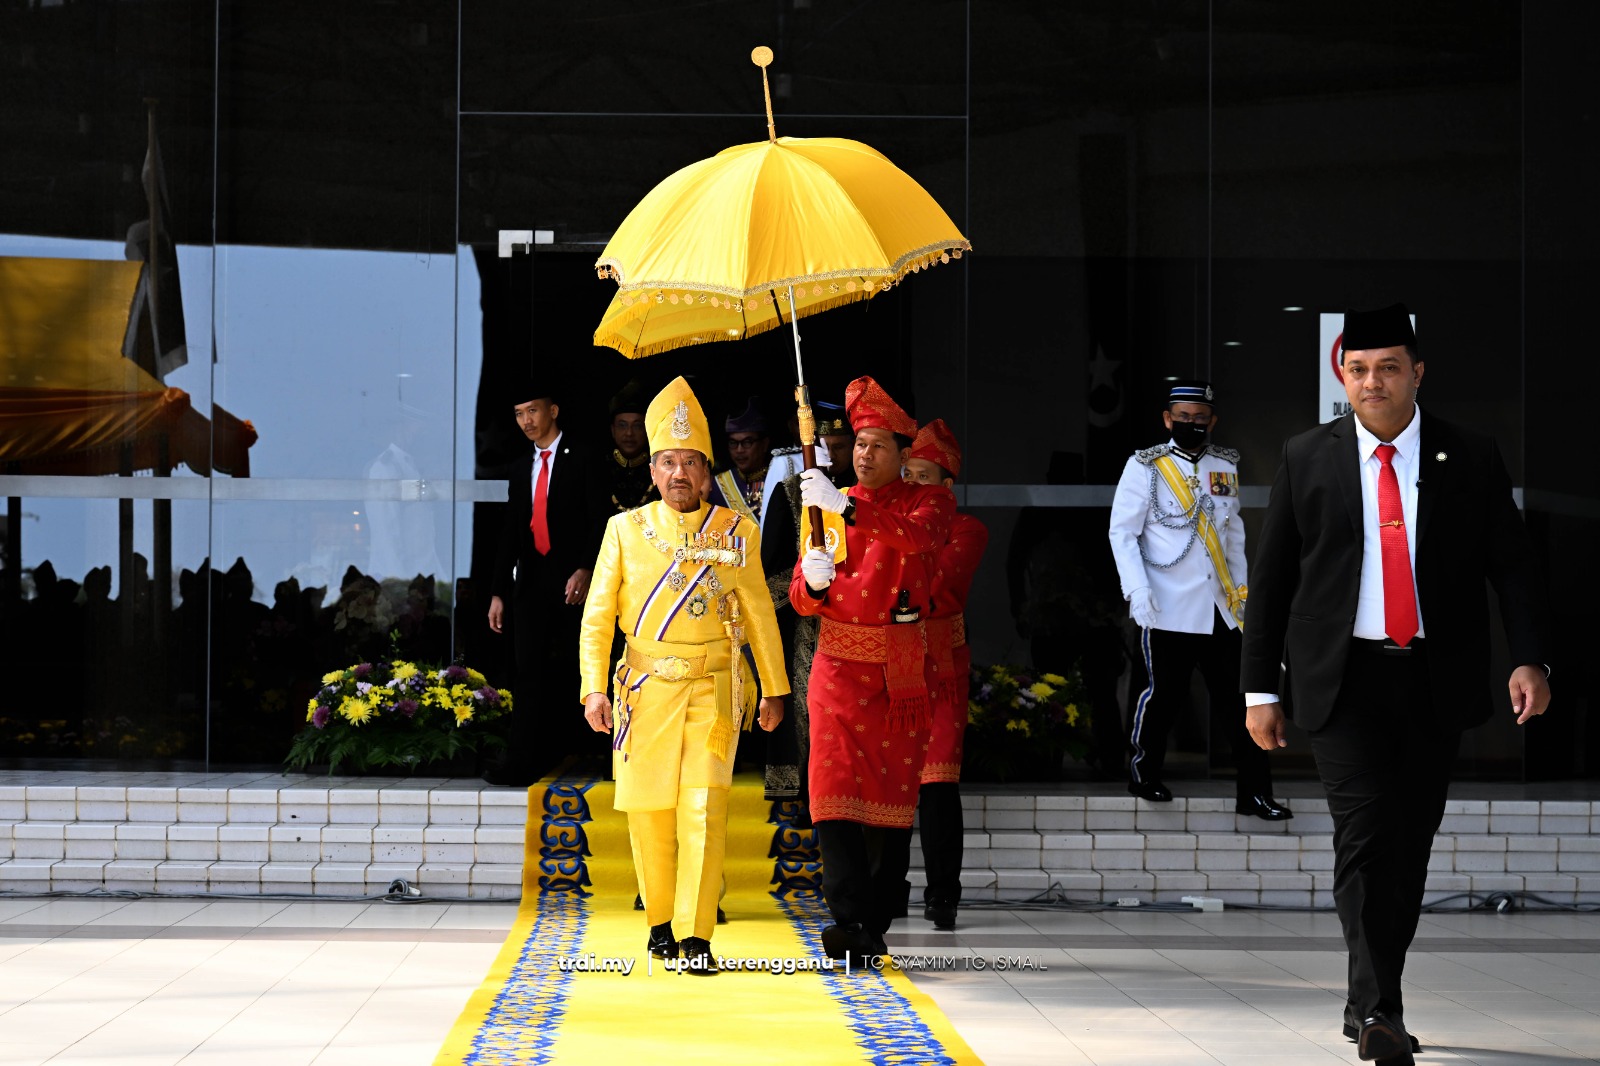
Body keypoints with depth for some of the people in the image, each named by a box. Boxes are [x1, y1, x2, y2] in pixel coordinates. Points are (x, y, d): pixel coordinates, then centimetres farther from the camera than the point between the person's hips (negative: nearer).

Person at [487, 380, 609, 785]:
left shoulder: (581, 461, -1)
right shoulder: (521, 468, 16)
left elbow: (599, 521, -8)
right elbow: (511, 532, 16)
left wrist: (585, 570, -21)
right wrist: (499, 591, 12)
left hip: (572, 581, -5)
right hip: (532, 580, 5)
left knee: (583, 671, 0)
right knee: (531, 672, 0)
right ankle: (522, 762, -1)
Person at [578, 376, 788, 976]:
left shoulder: (737, 532, 3)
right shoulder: (625, 530, 3)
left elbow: (759, 615, 10)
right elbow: (597, 616, 2)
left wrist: (774, 690, 11)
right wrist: (594, 689, -8)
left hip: (714, 689, -1)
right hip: (646, 689, 1)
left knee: (704, 808, -12)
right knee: (650, 812, 5)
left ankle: (695, 936, -11)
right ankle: (660, 920, 25)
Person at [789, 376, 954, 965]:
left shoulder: (930, 500, 4)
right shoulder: (828, 506, 12)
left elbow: (915, 535, -21)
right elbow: (802, 600, 8)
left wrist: (847, 507, -30)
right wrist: (813, 580, -15)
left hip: (901, 672, -1)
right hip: (840, 666, 1)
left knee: (894, 795, 3)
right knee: (836, 789, -13)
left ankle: (875, 925, 13)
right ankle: (848, 921, -19)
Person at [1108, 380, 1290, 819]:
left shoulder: (1225, 467, 12)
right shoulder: (1145, 466, -1)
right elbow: (1122, 532, -4)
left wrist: (1240, 586, 15)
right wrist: (1137, 590, -14)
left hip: (1219, 608, 4)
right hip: (1168, 608, -4)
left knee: (1237, 699, 1)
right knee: (1164, 694, 2)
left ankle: (1254, 791, 4)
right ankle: (1144, 774, 24)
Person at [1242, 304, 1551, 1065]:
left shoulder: (1470, 459, 4)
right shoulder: (1306, 460, 4)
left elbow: (1511, 567, 3)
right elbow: (1272, 579, 8)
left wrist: (1529, 659, -13)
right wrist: (1259, 688, 4)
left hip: (1435, 682, 2)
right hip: (1343, 680, -2)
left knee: (1410, 845, 7)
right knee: (1364, 834, -14)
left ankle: (1370, 1004, 20)